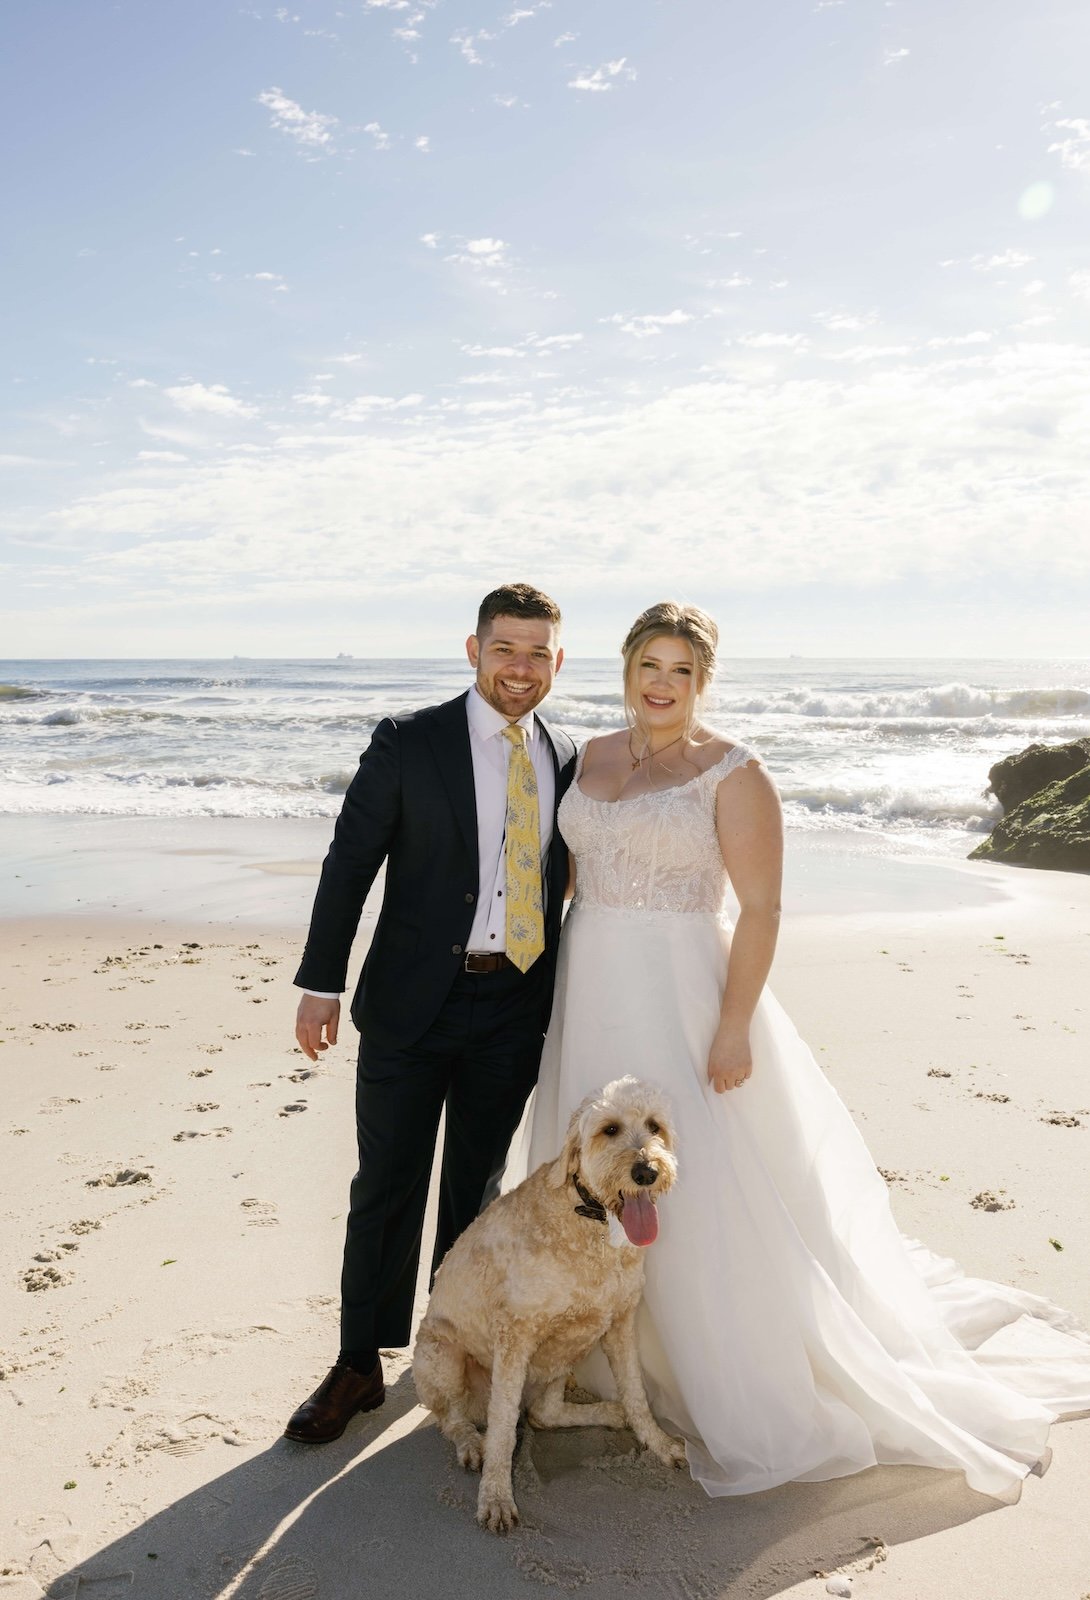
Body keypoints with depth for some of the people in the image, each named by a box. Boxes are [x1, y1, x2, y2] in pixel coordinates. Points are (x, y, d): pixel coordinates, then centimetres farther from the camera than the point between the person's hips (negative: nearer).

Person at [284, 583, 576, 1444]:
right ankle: (360, 1363, 25)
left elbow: (564, 878, 11)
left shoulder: (567, 757, 4)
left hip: (514, 1007, 3)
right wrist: (321, 985, -8)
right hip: (412, 1003, -3)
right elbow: (349, 864, -5)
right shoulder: (408, 741, -6)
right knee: (386, 1187, 7)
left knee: (478, 1187, 17)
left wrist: (562, 1002, 10)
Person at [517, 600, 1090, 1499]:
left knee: (701, 1196, 0)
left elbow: (761, 907, -13)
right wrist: (563, 994, 12)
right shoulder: (592, 758, 7)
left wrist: (734, 1026, -18)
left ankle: (752, 1409, 18)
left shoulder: (732, 773, -10)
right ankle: (609, 1363, 37)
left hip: (680, 996, -6)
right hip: (593, 995, 6)